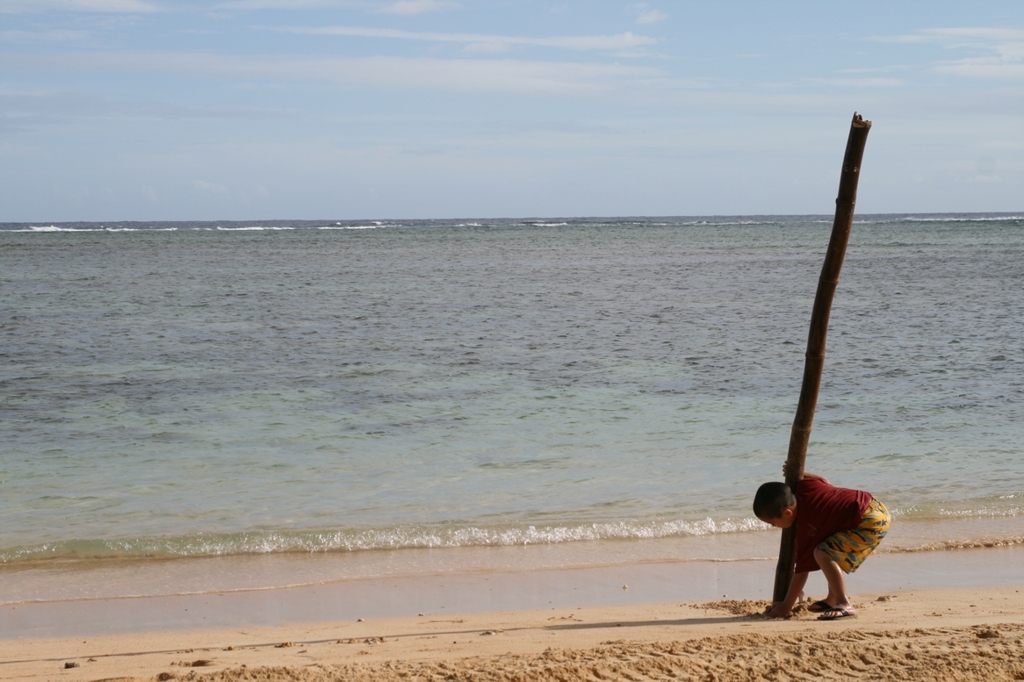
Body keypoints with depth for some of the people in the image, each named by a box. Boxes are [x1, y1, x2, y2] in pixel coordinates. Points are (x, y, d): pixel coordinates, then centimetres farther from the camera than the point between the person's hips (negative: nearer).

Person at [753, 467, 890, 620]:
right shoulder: (804, 485, 1)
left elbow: (802, 569, -8)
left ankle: (844, 605, -22)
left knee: (822, 554, -21)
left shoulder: (806, 528, -15)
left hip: (871, 523, -11)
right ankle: (832, 600, 29)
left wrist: (786, 606, 0)